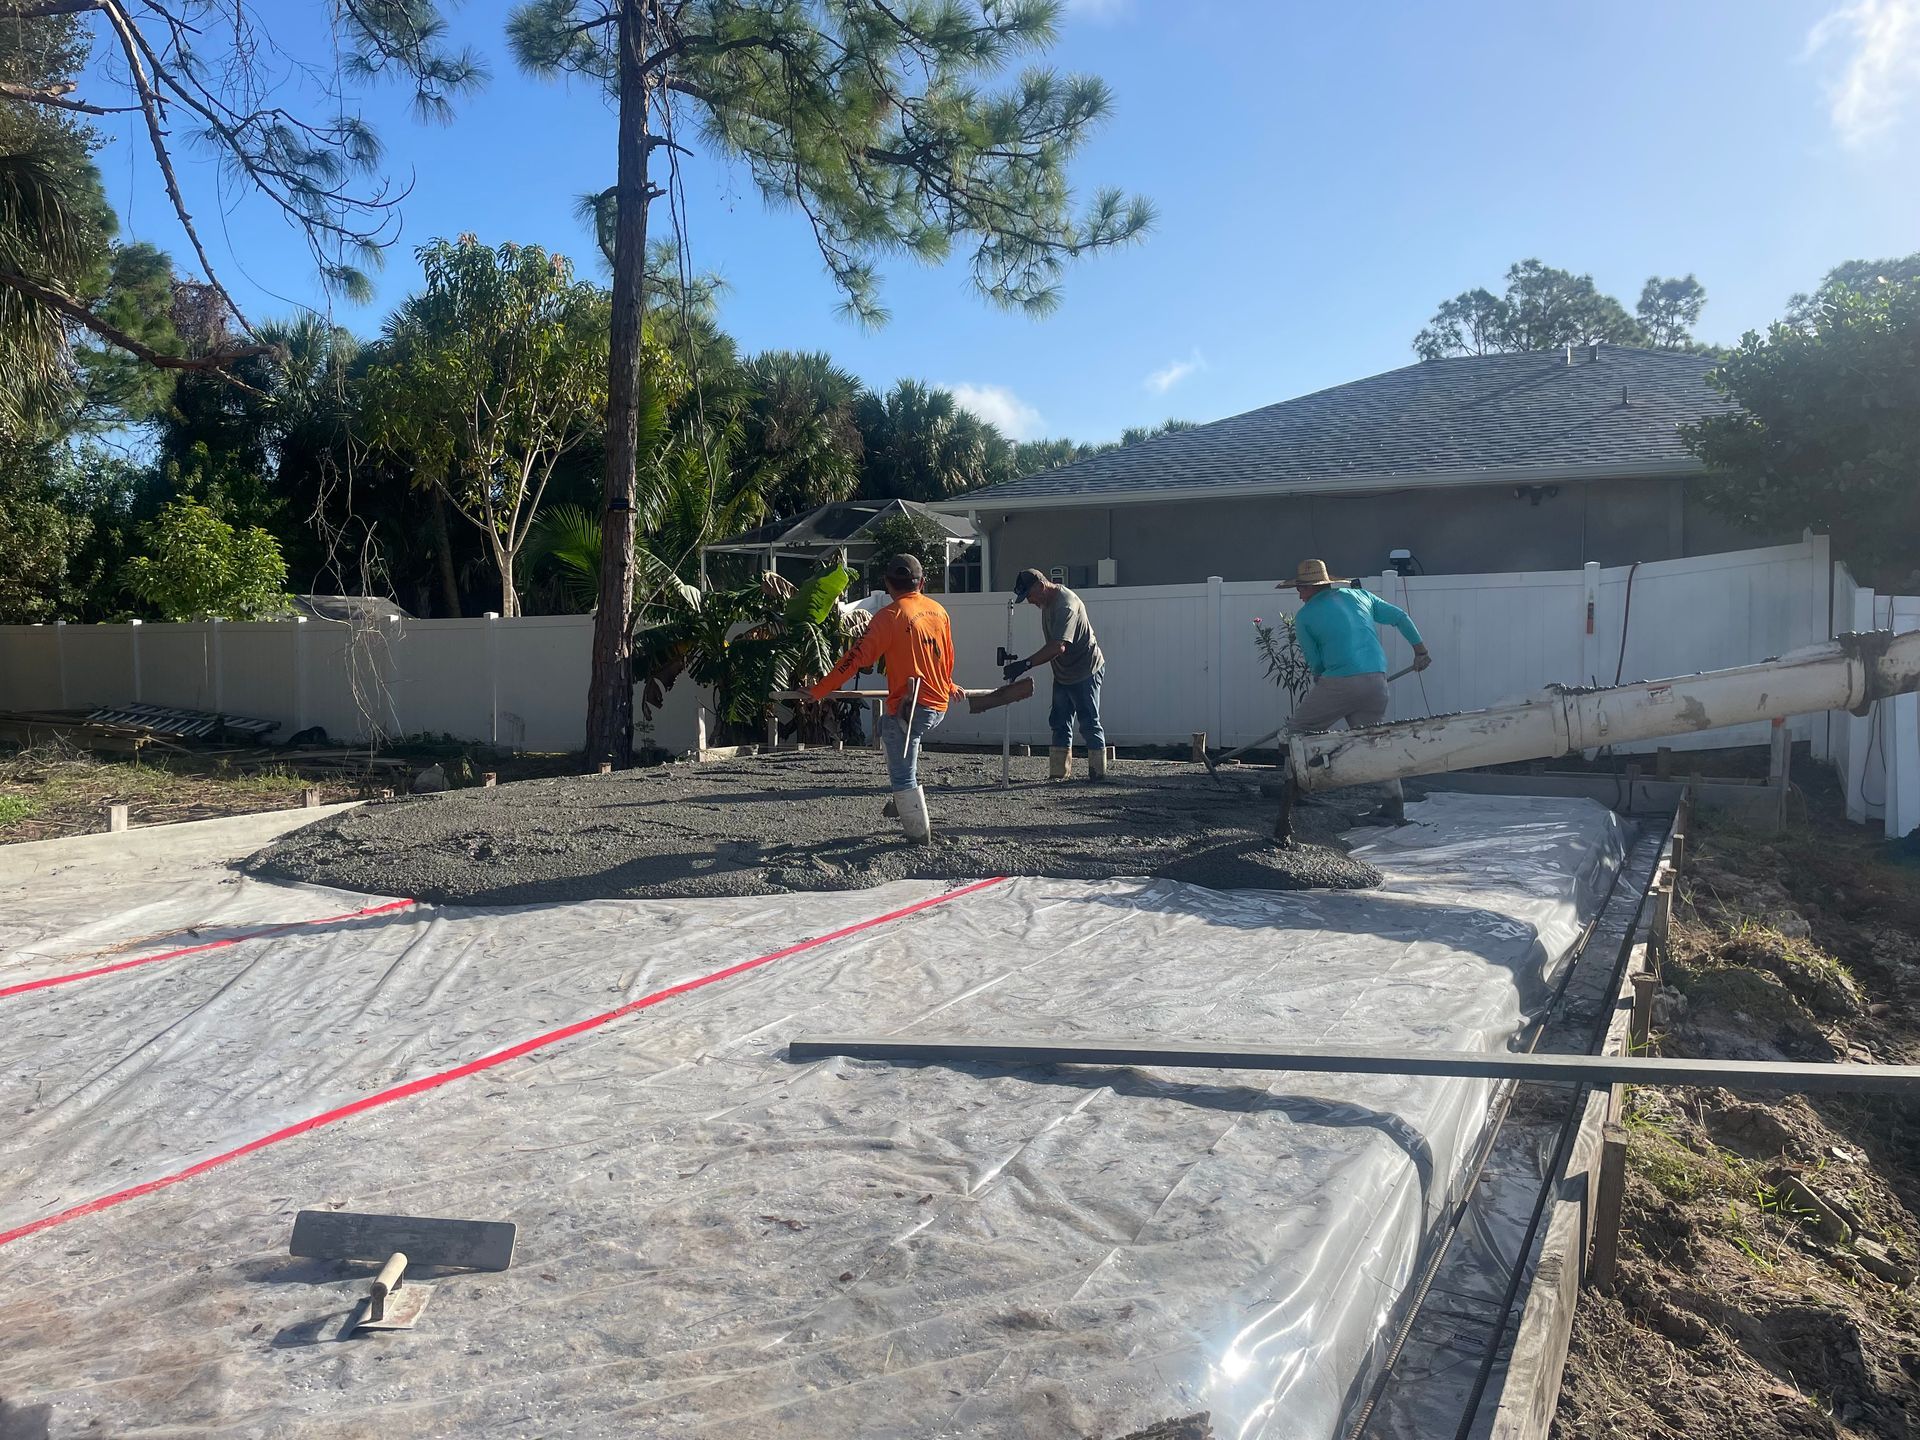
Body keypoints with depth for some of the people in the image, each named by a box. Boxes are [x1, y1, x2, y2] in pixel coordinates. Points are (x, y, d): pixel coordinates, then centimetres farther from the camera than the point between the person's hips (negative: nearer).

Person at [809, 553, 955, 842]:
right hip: (939, 706, 7)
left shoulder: (890, 615, -12)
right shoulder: (938, 611, 7)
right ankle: (905, 803, 32)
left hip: (907, 707, -7)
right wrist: (946, 687, 39)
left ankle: (918, 831, 15)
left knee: (902, 773, 7)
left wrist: (819, 691, -9)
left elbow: (857, 658, -14)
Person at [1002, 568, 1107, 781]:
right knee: (1060, 723, 9)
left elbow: (1058, 647, -37)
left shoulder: (1066, 605, -27)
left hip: (1086, 672, -10)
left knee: (1089, 723, -4)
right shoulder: (1047, 601, 4)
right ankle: (1060, 773, 13)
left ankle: (1098, 773, 3)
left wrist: (1026, 664, -41)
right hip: (1063, 674, 10)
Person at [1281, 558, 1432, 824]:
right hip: (1377, 681, 6)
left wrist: (1321, 684, 25)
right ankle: (1394, 807, 12)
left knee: (1297, 731, 9)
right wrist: (1420, 651, 28)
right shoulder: (1358, 596, 19)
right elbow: (1400, 617, 20)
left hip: (1340, 682, -6)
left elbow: (1315, 664, 7)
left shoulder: (1305, 617, 6)